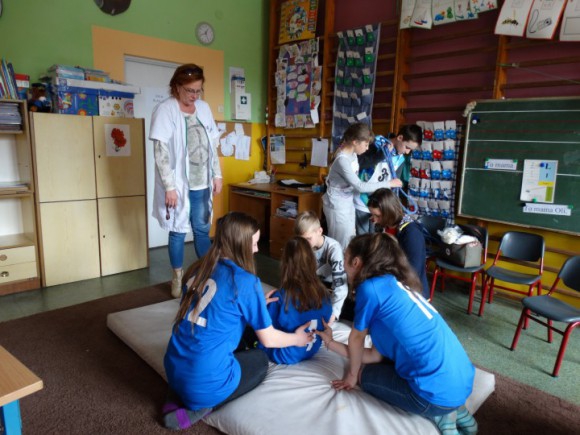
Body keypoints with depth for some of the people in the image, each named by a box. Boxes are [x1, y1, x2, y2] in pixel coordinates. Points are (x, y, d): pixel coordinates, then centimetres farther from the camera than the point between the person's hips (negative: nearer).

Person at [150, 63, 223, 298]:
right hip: (179, 184, -4)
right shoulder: (165, 109, -9)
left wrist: (217, 175, 9)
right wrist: (169, 187, -18)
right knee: (178, 231, 6)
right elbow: (161, 152, -14)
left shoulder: (204, 108, 9)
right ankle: (178, 278, 22)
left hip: (202, 183, 5)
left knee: (203, 229, 12)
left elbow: (212, 144, 14)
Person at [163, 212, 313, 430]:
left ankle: (179, 397, 13)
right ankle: (201, 405, 4)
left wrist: (256, 305, 25)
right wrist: (297, 338, 15)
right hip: (205, 383, -6)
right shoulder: (246, 281, -16)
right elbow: (269, 340, -5)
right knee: (260, 360, 22)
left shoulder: (197, 269, 3)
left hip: (173, 371, 6)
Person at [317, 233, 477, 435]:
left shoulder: (370, 287, -13)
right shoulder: (397, 285, 14)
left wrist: (352, 375, 21)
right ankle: (453, 408, 17)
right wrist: (330, 342, 22)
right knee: (373, 363, 27)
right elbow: (376, 355, 13)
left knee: (364, 373, 15)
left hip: (439, 393, -8)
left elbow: (356, 338, 3)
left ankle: (438, 414, 4)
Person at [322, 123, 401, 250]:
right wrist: (389, 183, -23)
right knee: (342, 242, 1)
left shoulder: (352, 153, -2)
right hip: (337, 205, -9)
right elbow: (359, 186, -28)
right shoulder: (342, 160, -29)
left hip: (348, 201, 9)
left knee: (350, 239, 16)